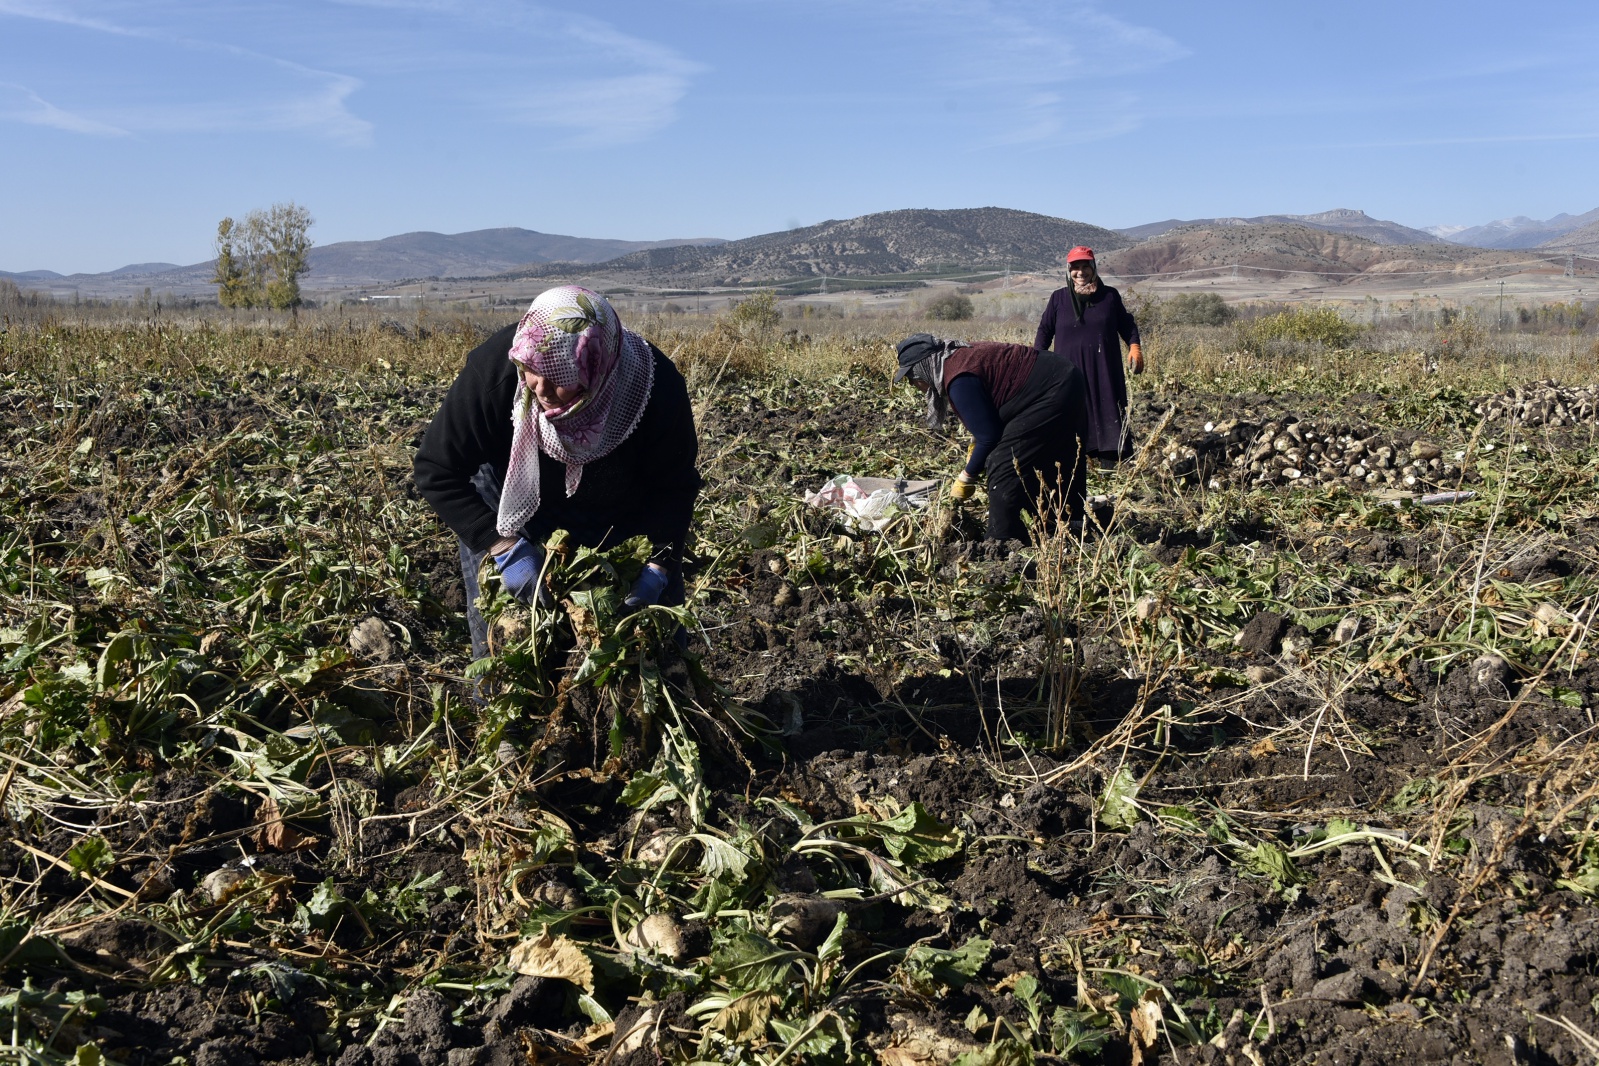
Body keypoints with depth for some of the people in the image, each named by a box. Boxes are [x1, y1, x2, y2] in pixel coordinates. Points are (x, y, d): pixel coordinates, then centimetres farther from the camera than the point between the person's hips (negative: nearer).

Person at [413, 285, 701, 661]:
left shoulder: (657, 387, -34)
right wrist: (504, 546, -33)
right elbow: (436, 471, -24)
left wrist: (660, 567, -31)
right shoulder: (492, 369, -35)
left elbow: (674, 486, -18)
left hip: (620, 522, 1)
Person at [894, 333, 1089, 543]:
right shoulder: (963, 355, 8)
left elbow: (990, 437, -19)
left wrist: (967, 477, -6)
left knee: (1002, 466, -10)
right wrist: (976, 445, 5)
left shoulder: (959, 381, -22)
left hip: (1051, 397, -11)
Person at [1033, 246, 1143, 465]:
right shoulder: (1058, 298, 7)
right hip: (1070, 371, 0)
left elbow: (1126, 324, 13)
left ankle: (1110, 461, 3)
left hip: (1104, 370, 0)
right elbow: (1045, 330, 10)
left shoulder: (1110, 296, 8)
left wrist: (1134, 347, -3)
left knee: (1108, 413, -1)